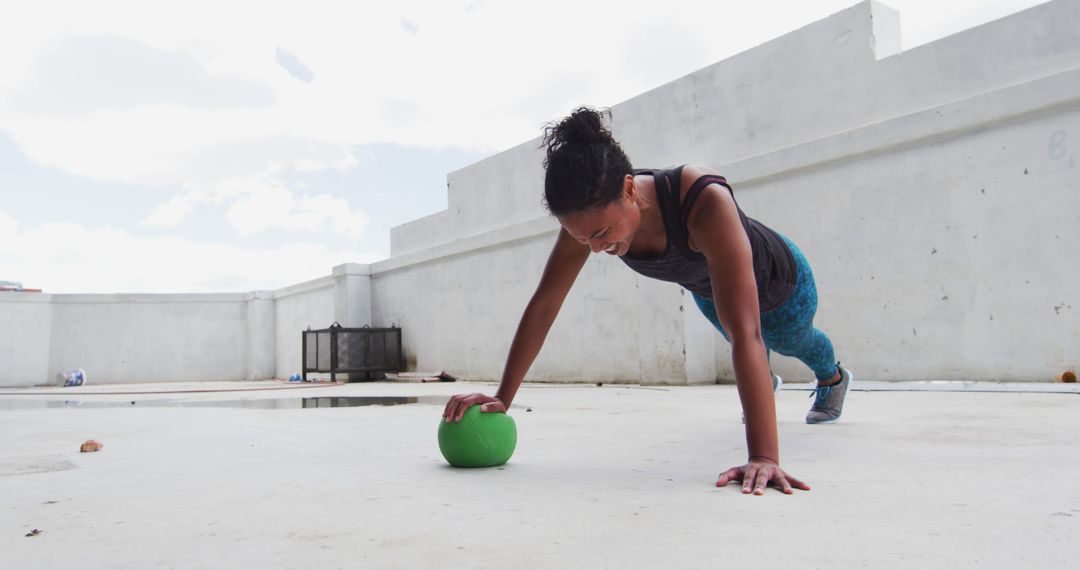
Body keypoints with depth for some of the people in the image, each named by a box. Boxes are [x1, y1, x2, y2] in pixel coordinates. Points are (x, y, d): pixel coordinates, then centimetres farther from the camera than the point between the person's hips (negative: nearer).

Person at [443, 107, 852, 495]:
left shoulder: (706, 202, -51)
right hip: (707, 289, 3)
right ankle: (765, 380, 71)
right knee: (744, 342, 34)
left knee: (795, 344, 31)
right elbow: (543, 305, -29)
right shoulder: (590, 215, -36)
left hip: (780, 281, -3)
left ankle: (833, 377, 68)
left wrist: (764, 457, -58)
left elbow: (746, 333, -54)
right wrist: (502, 397, -32)